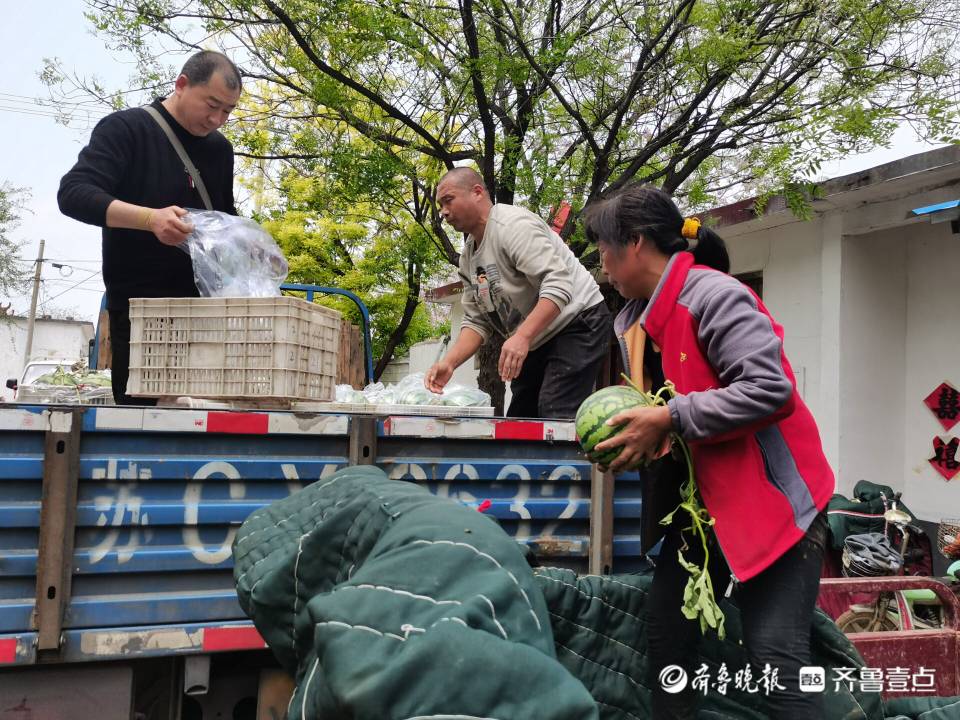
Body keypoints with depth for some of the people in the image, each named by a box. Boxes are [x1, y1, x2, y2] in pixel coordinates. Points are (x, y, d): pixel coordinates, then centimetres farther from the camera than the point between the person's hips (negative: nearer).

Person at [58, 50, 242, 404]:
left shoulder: (219, 148, 16)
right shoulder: (126, 128, -3)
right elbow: (73, 193, -15)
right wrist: (150, 218, -30)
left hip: (204, 306, 5)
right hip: (141, 308, -5)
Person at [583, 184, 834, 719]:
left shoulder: (711, 294, -18)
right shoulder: (632, 320, 10)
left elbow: (770, 388, -27)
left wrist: (668, 420, -23)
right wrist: (629, 435, -3)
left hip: (772, 496, -9)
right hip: (700, 500, 9)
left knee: (775, 658, -10)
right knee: (667, 638, 9)